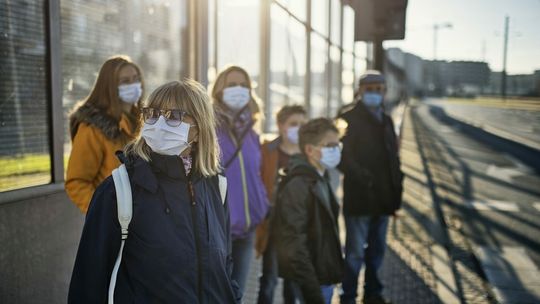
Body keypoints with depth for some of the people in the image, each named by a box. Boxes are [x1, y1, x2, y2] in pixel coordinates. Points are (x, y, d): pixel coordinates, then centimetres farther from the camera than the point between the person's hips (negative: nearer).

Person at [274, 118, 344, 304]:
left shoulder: (321, 179, 10)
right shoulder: (297, 185, -20)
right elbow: (294, 244, -24)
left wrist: (332, 273, 16)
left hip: (324, 273, 9)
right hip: (311, 279, -9)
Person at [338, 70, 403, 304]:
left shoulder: (386, 120, 16)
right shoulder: (348, 118, -6)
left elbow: (393, 157, 18)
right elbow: (343, 156, -13)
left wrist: (396, 191, 11)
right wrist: (361, 176, -24)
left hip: (383, 198, 7)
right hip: (358, 198, -6)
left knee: (377, 249, 16)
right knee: (355, 252, -1)